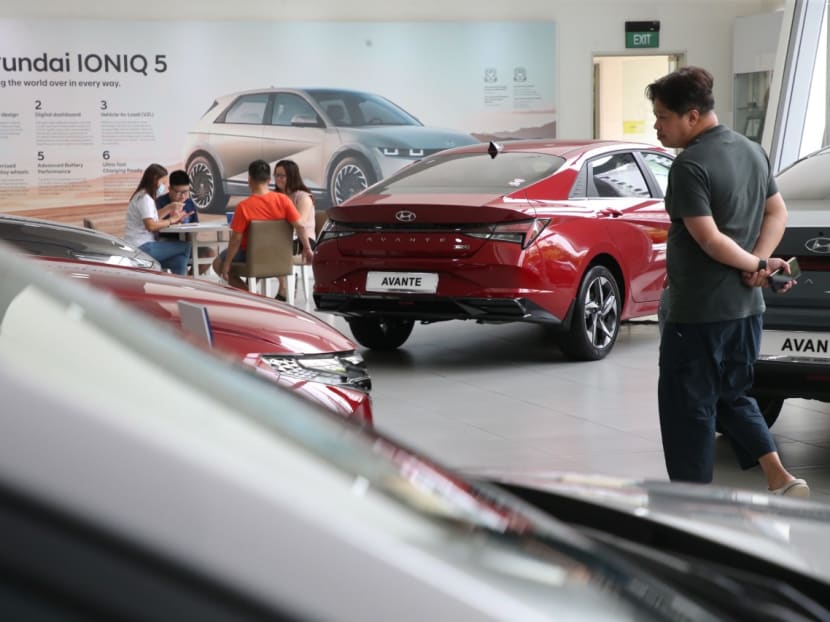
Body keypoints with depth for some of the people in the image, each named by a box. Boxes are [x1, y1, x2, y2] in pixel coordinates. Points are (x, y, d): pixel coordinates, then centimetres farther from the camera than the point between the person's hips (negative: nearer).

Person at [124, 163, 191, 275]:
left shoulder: (142, 196, 17)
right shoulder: (145, 198, -13)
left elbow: (153, 217, 23)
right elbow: (151, 225, -23)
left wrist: (169, 207, 19)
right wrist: (171, 220, -11)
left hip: (143, 246, 10)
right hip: (142, 248, -10)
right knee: (185, 247, -11)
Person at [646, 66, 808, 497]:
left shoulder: (690, 166, -18)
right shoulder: (752, 151, 9)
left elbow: (710, 240, -22)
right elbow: (777, 212, 13)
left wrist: (757, 264, -7)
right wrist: (758, 263, -2)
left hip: (697, 311, -8)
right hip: (746, 305, 8)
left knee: (688, 410, 3)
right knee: (734, 397, 22)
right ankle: (781, 480, 14)